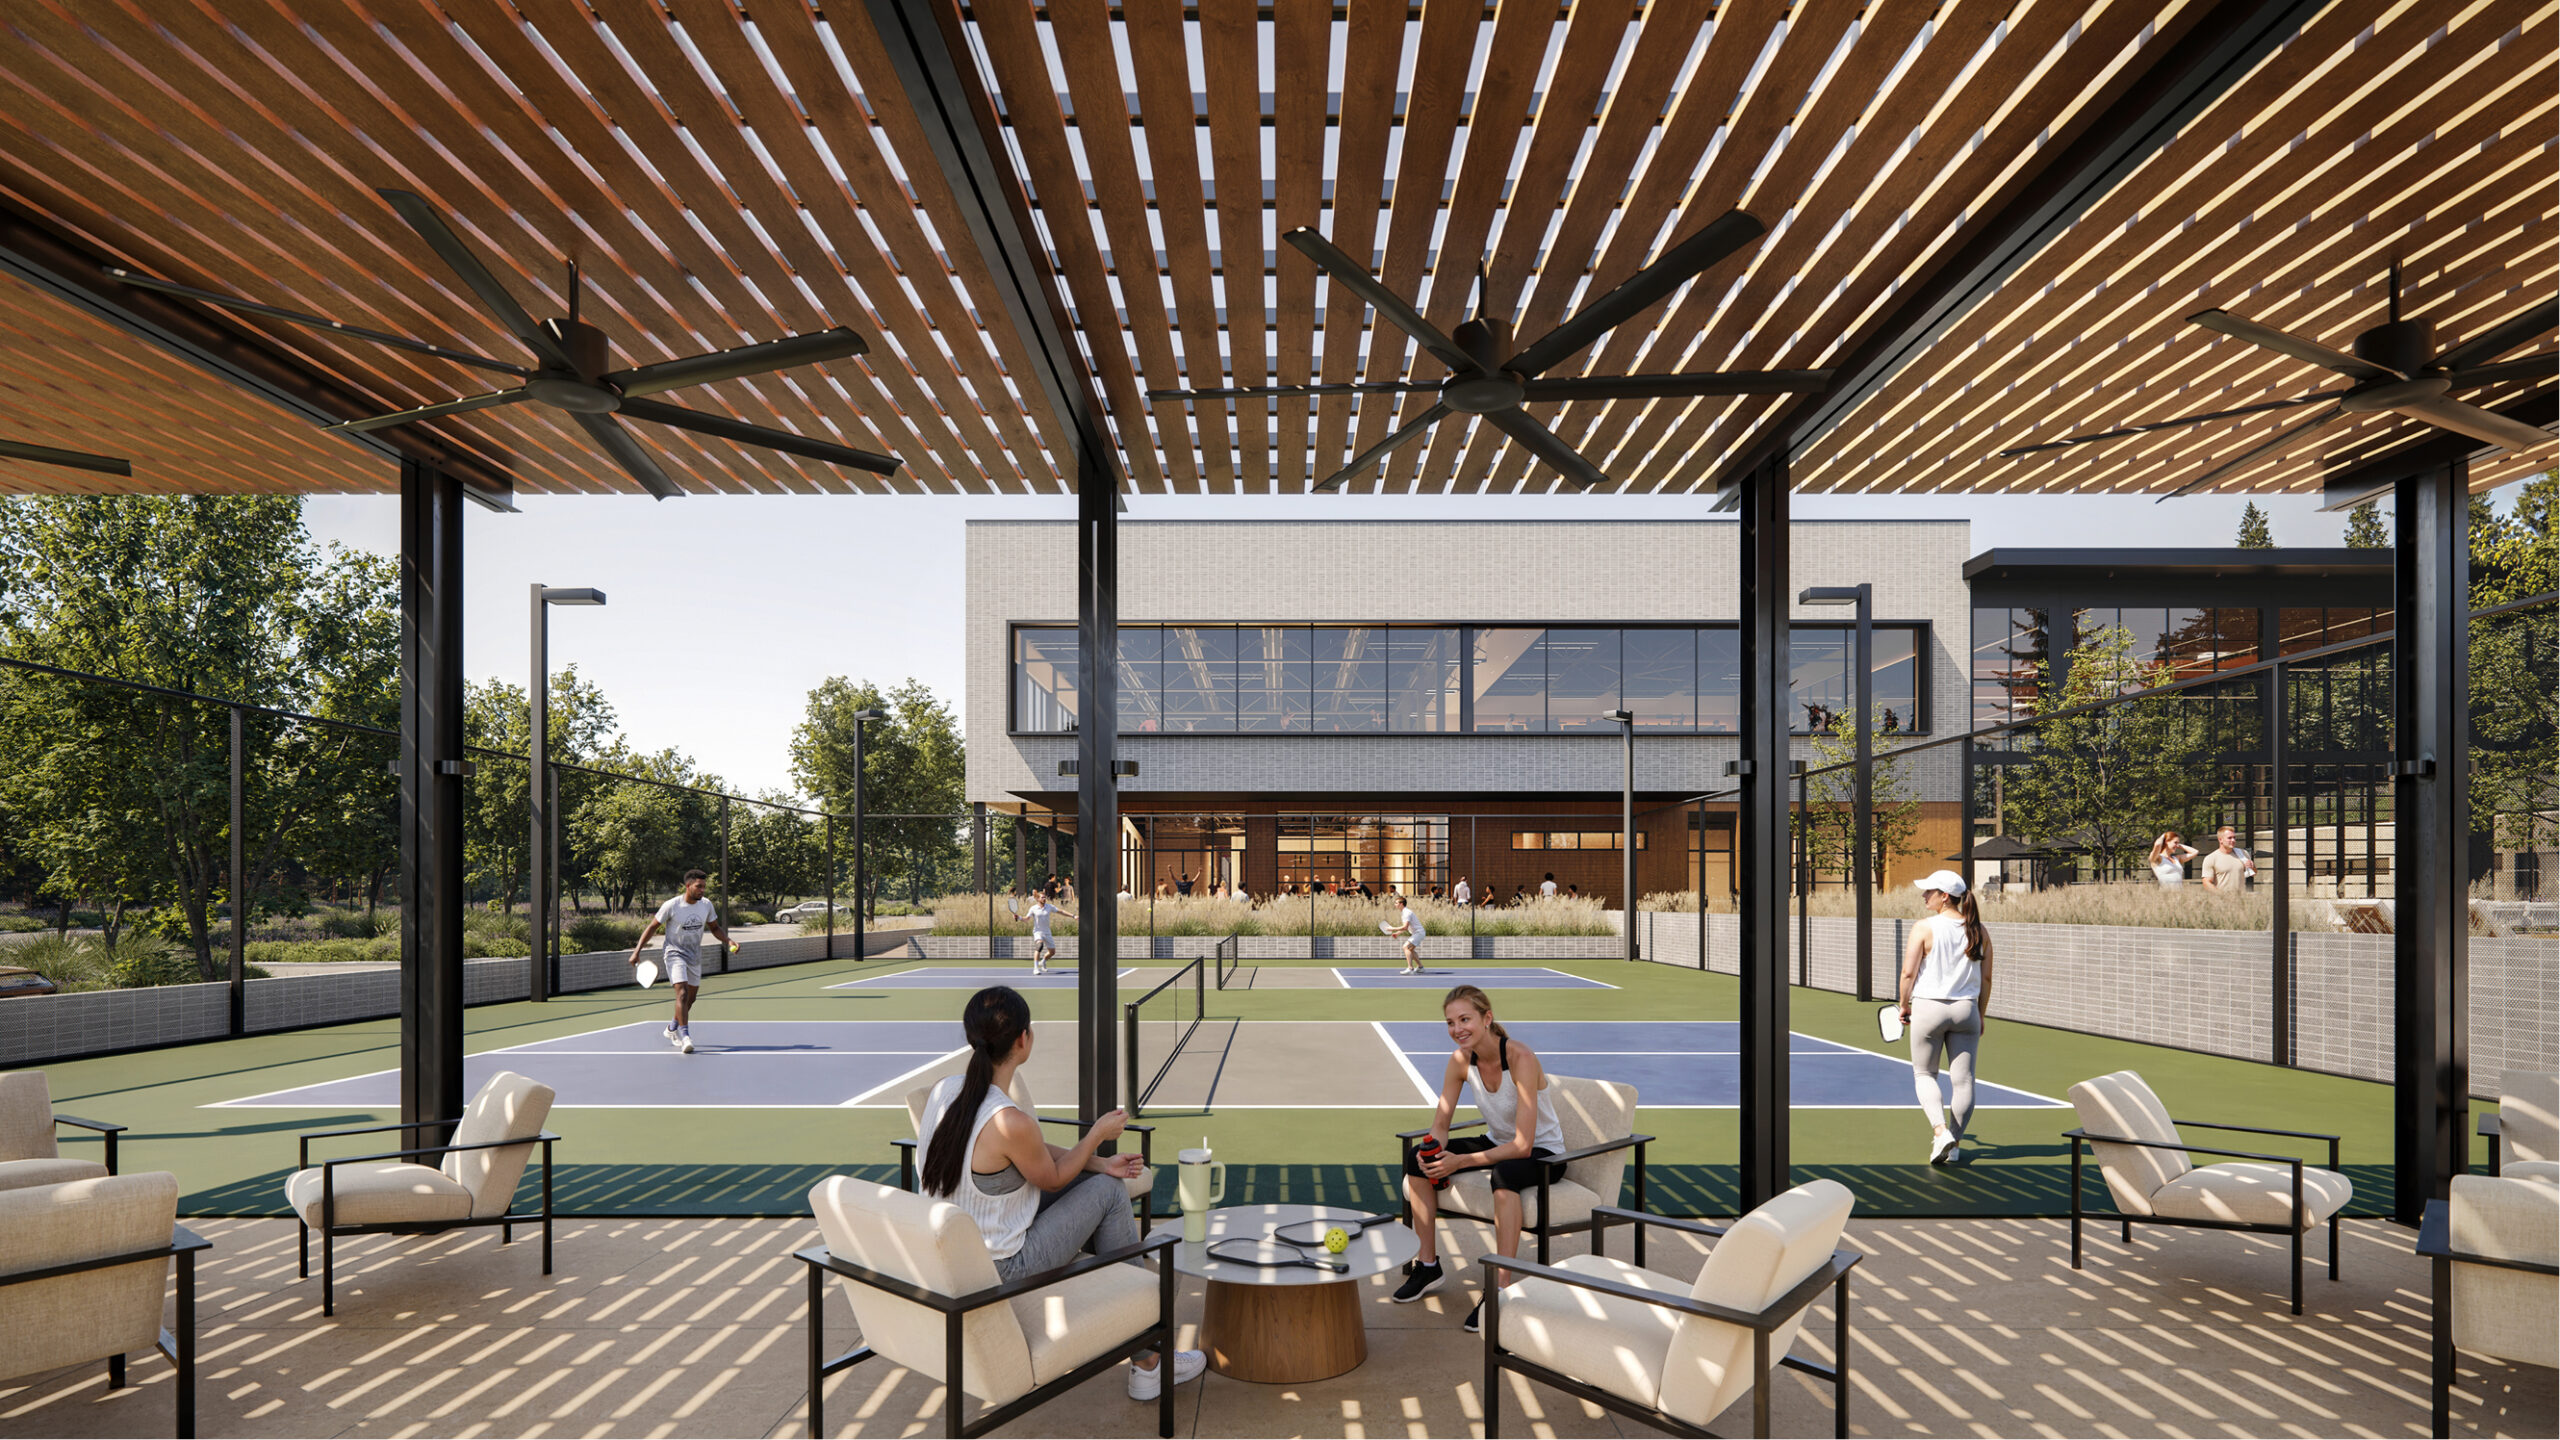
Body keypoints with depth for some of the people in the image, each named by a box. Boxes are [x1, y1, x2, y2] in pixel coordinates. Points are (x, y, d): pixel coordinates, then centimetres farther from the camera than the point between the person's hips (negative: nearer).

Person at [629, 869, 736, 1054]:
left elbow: (715, 928, 10)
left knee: (691, 997, 14)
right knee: (682, 993, -21)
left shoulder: (706, 905, -2)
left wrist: (728, 941, -7)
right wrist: (637, 950, -11)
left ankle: (672, 1028, 38)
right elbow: (652, 927, -6)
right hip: (675, 953, -6)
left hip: (695, 956, 6)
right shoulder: (671, 906, -15)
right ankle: (685, 1036, -23)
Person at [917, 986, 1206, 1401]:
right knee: (1108, 1191, 6)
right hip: (1000, 1270, -8)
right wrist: (1098, 1133, 5)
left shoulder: (942, 1091, -6)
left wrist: (1099, 1161, 4)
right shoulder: (1010, 1123, -31)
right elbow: (1052, 1179, -10)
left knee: (1099, 1177, 17)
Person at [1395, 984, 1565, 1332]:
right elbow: (1440, 1125, -3)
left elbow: (1523, 1145, -32)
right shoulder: (1461, 1059, -11)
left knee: (1504, 1174, -39)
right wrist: (1433, 1151, -26)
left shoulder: (1521, 1059, -30)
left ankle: (1499, 1291, -30)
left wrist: (1461, 1161, -36)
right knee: (1417, 1162, -7)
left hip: (1542, 1152, -7)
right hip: (1496, 1143, 7)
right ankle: (1429, 1265, 6)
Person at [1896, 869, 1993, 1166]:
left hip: (1928, 1008, -3)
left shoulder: (1924, 928, -10)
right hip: (1966, 1009, 3)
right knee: (1963, 1079, 9)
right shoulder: (1979, 931, 3)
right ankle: (1955, 1145, 15)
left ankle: (1940, 1131, -6)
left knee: (1924, 1074, 12)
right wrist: (1980, 1015, 17)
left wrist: (1904, 1007, 5)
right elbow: (1986, 979, 7)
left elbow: (1908, 973, -10)